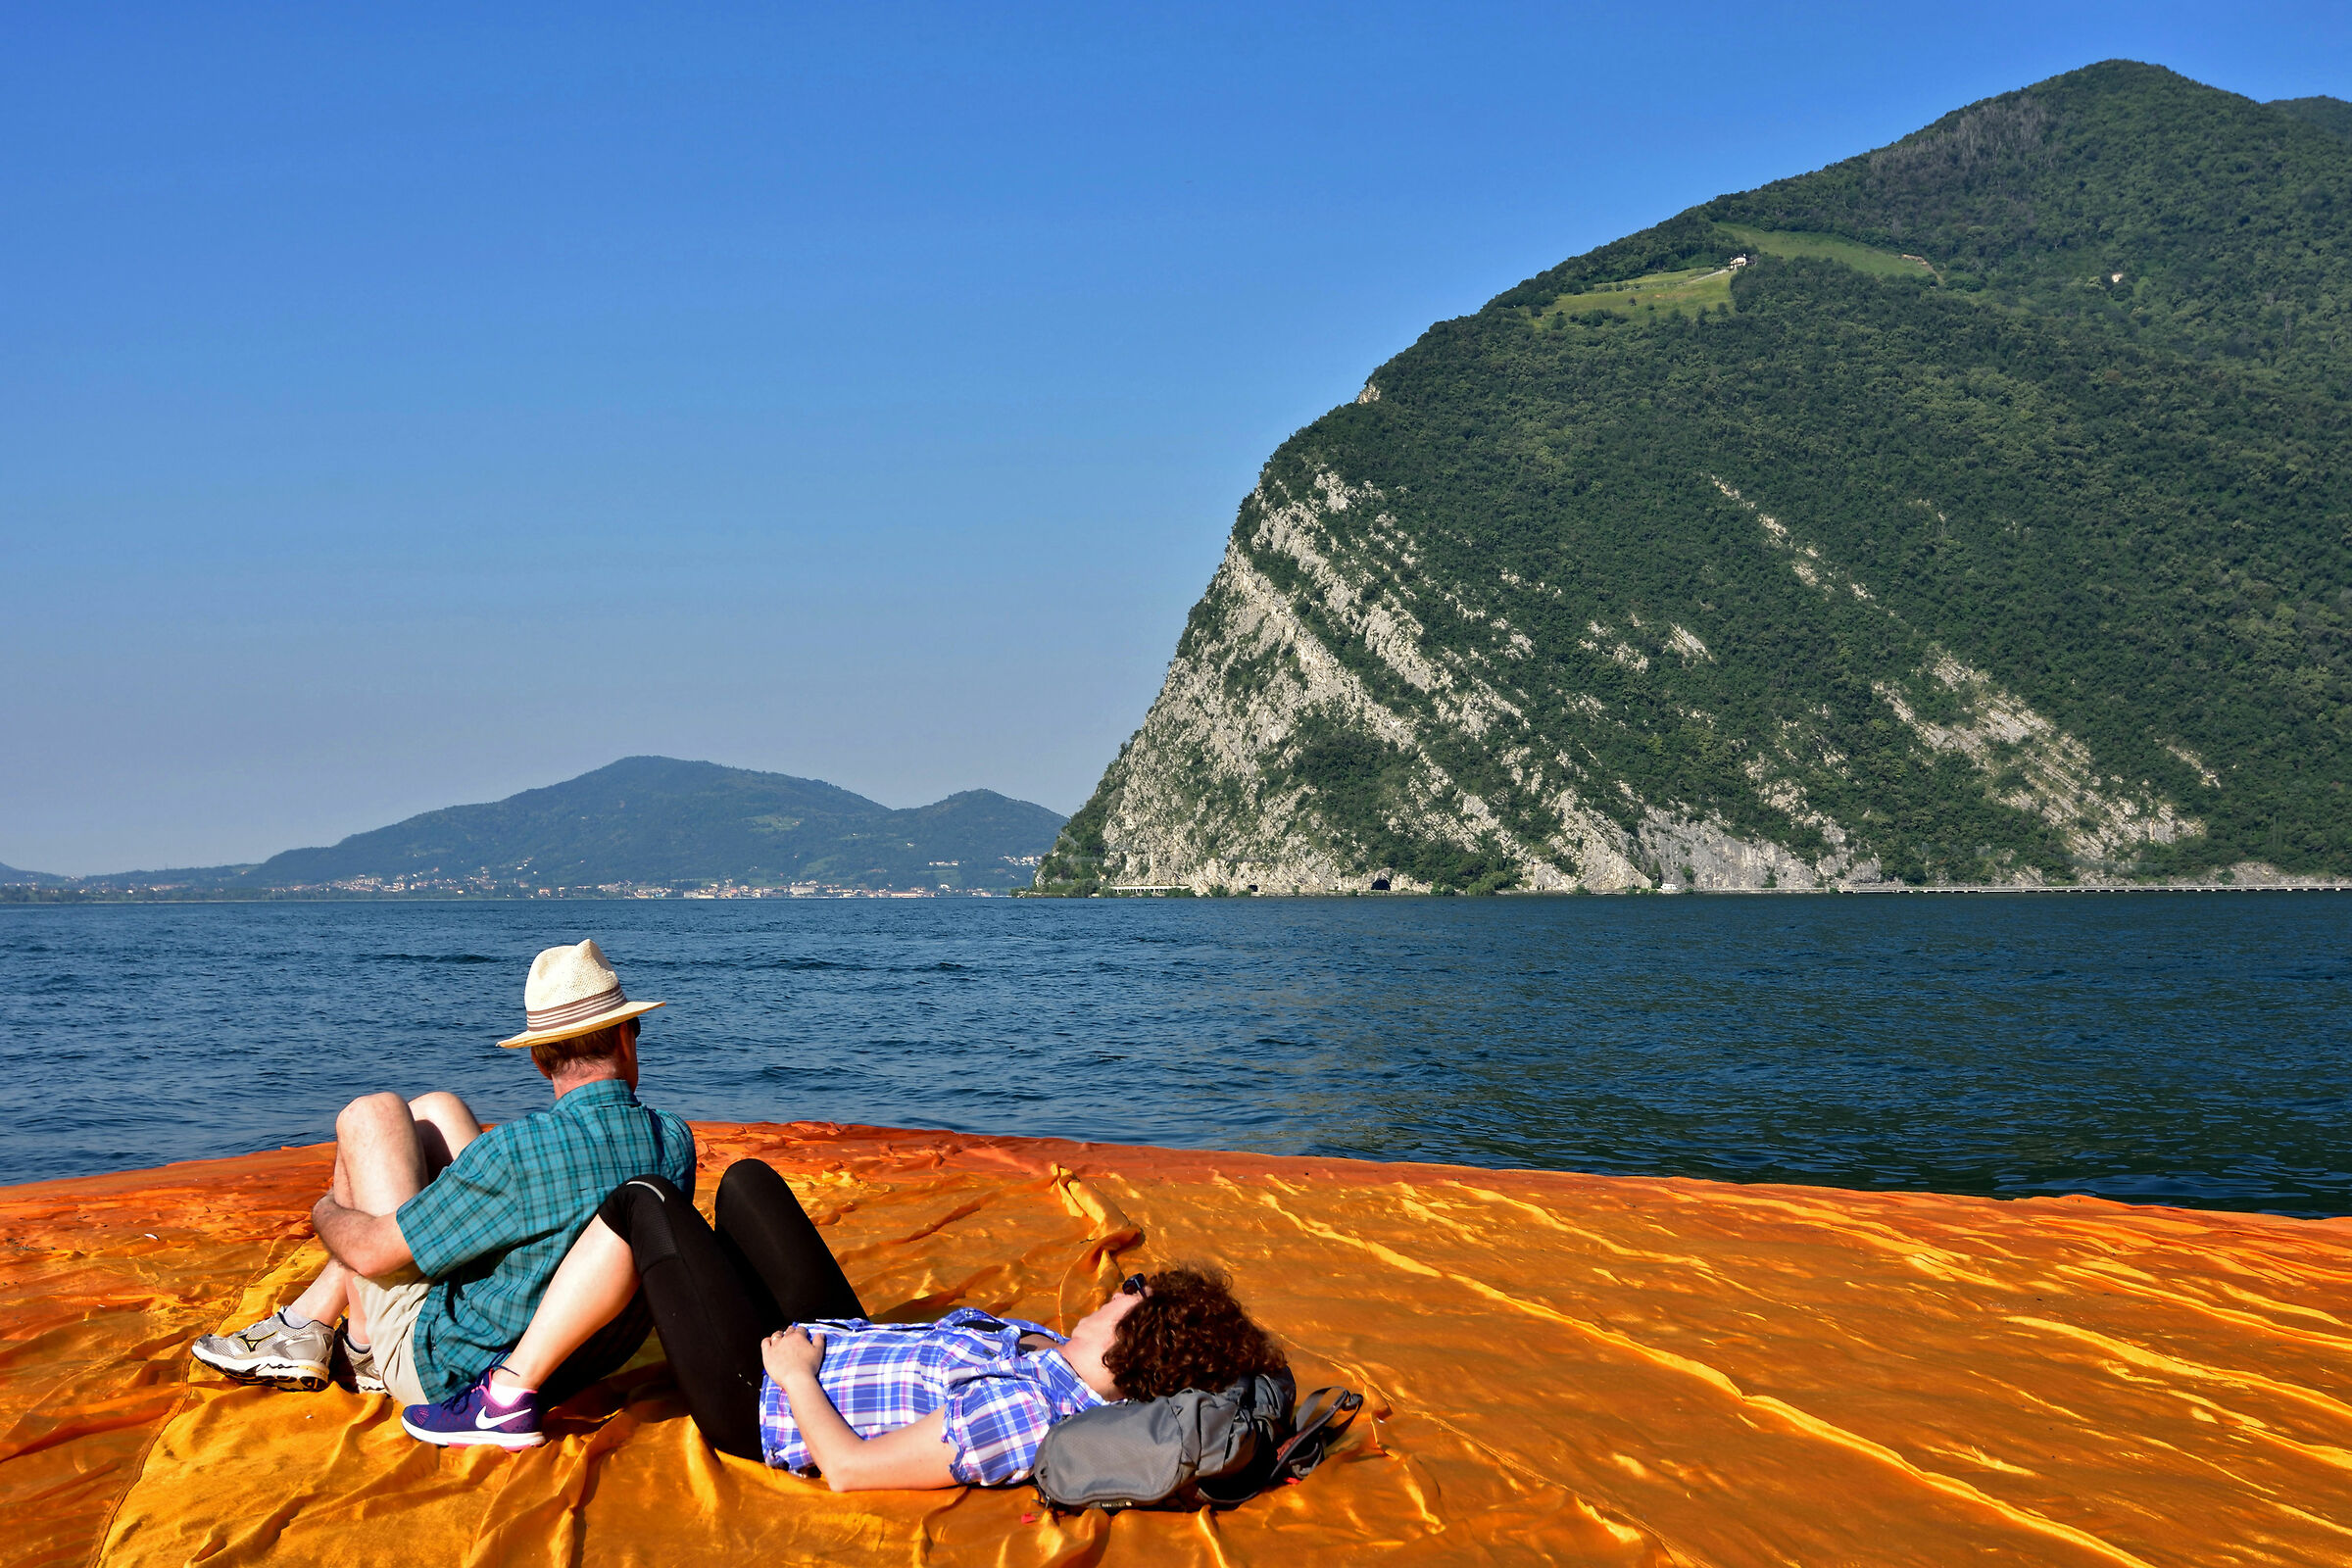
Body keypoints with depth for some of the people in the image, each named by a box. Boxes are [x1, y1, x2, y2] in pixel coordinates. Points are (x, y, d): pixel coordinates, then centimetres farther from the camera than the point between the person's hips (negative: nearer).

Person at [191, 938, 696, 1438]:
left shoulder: (523, 1149, -30)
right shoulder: (675, 1142, -11)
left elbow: (370, 1252, -19)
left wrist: (327, 1212, 5)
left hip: (447, 1374, -7)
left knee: (373, 1115, 3)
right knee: (435, 1111, 15)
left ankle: (364, 1345, 18)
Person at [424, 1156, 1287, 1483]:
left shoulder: (1019, 1415, -38)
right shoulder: (1079, 1371, -12)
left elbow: (847, 1468, -32)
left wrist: (795, 1375, -17)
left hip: (762, 1402, -8)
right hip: (837, 1336, 8)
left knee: (645, 1203, -2)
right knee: (747, 1180, 21)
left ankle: (506, 1397, 12)